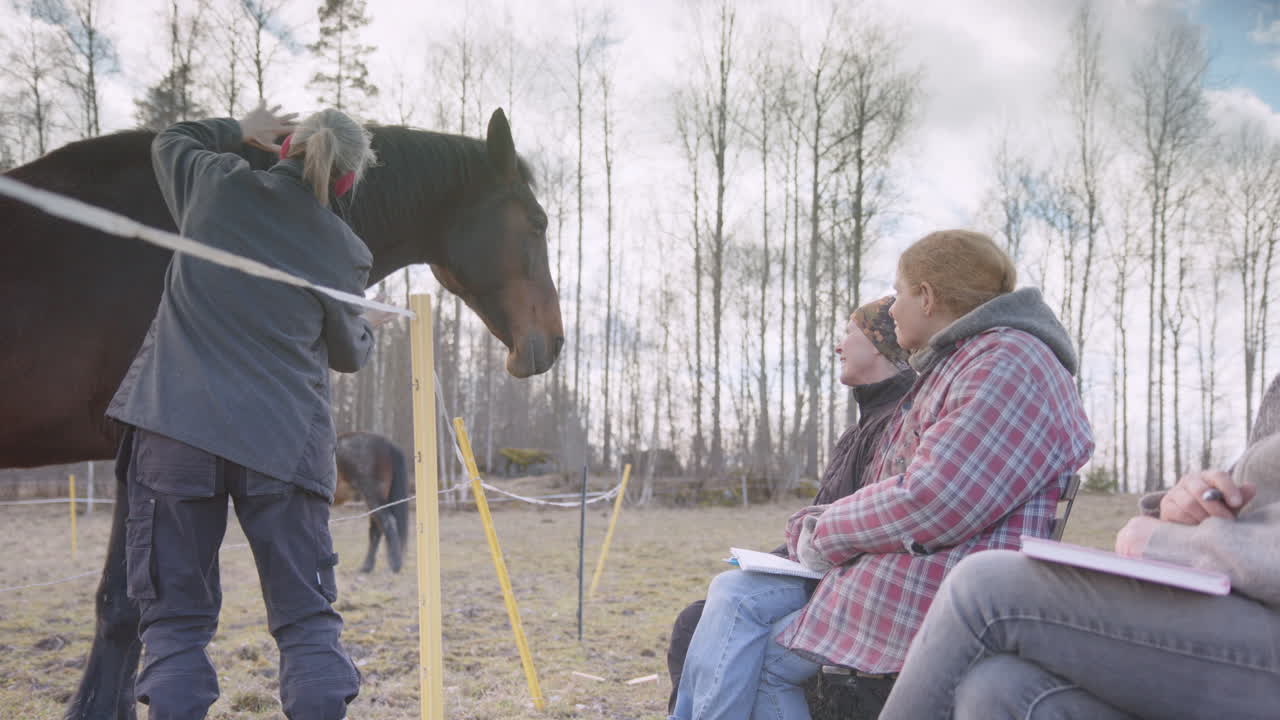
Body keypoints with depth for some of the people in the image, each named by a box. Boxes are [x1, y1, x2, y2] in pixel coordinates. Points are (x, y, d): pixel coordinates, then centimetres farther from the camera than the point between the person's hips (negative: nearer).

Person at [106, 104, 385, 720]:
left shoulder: (218, 184, 4)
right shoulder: (346, 252, 2)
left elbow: (170, 141, 27)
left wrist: (240, 131, 38)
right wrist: (367, 331, 36)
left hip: (175, 426, 1)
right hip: (283, 439, -1)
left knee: (175, 617, 9)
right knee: (307, 621, 9)